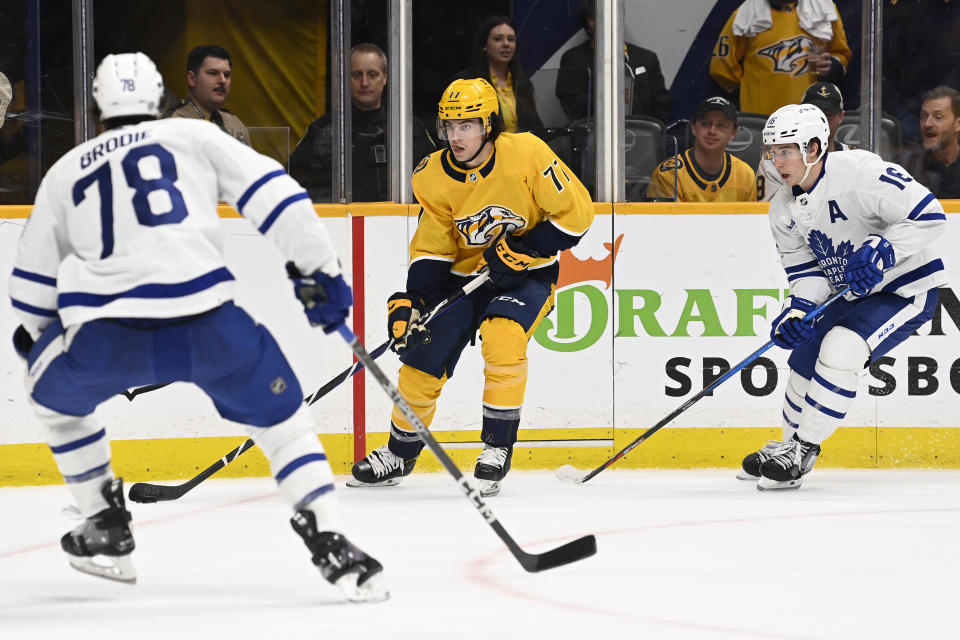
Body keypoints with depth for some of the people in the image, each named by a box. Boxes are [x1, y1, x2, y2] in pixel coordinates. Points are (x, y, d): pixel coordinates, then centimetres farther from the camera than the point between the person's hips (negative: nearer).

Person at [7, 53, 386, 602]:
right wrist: (320, 269, 13)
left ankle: (106, 528, 32)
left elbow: (32, 283, 31)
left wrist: (34, 339, 50)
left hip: (103, 332, 1)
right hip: (202, 319, -1)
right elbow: (271, 192, 8)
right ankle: (330, 542, 2)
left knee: (56, 394, 32)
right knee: (280, 414, 18)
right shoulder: (195, 137, 19)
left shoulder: (65, 172, 25)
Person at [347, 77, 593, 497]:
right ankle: (399, 455, 23)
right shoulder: (434, 176, -9)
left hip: (527, 275, -4)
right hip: (464, 274, 4)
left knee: (502, 339, -30)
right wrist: (411, 302, -15)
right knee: (422, 357, -1)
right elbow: (430, 250, -2)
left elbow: (576, 212, -17)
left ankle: (498, 447, -15)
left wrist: (524, 249, -22)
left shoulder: (526, 154, -20)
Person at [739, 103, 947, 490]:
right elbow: (806, 270, 4)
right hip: (850, 295, 8)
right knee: (805, 359, 10)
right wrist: (798, 310, -15)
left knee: (839, 351, -24)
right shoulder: (784, 210, 0)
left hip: (908, 288, -8)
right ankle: (791, 447, 33)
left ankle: (802, 451, -11)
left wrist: (881, 251, -34)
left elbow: (929, 215, -26)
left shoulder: (860, 172, -26)